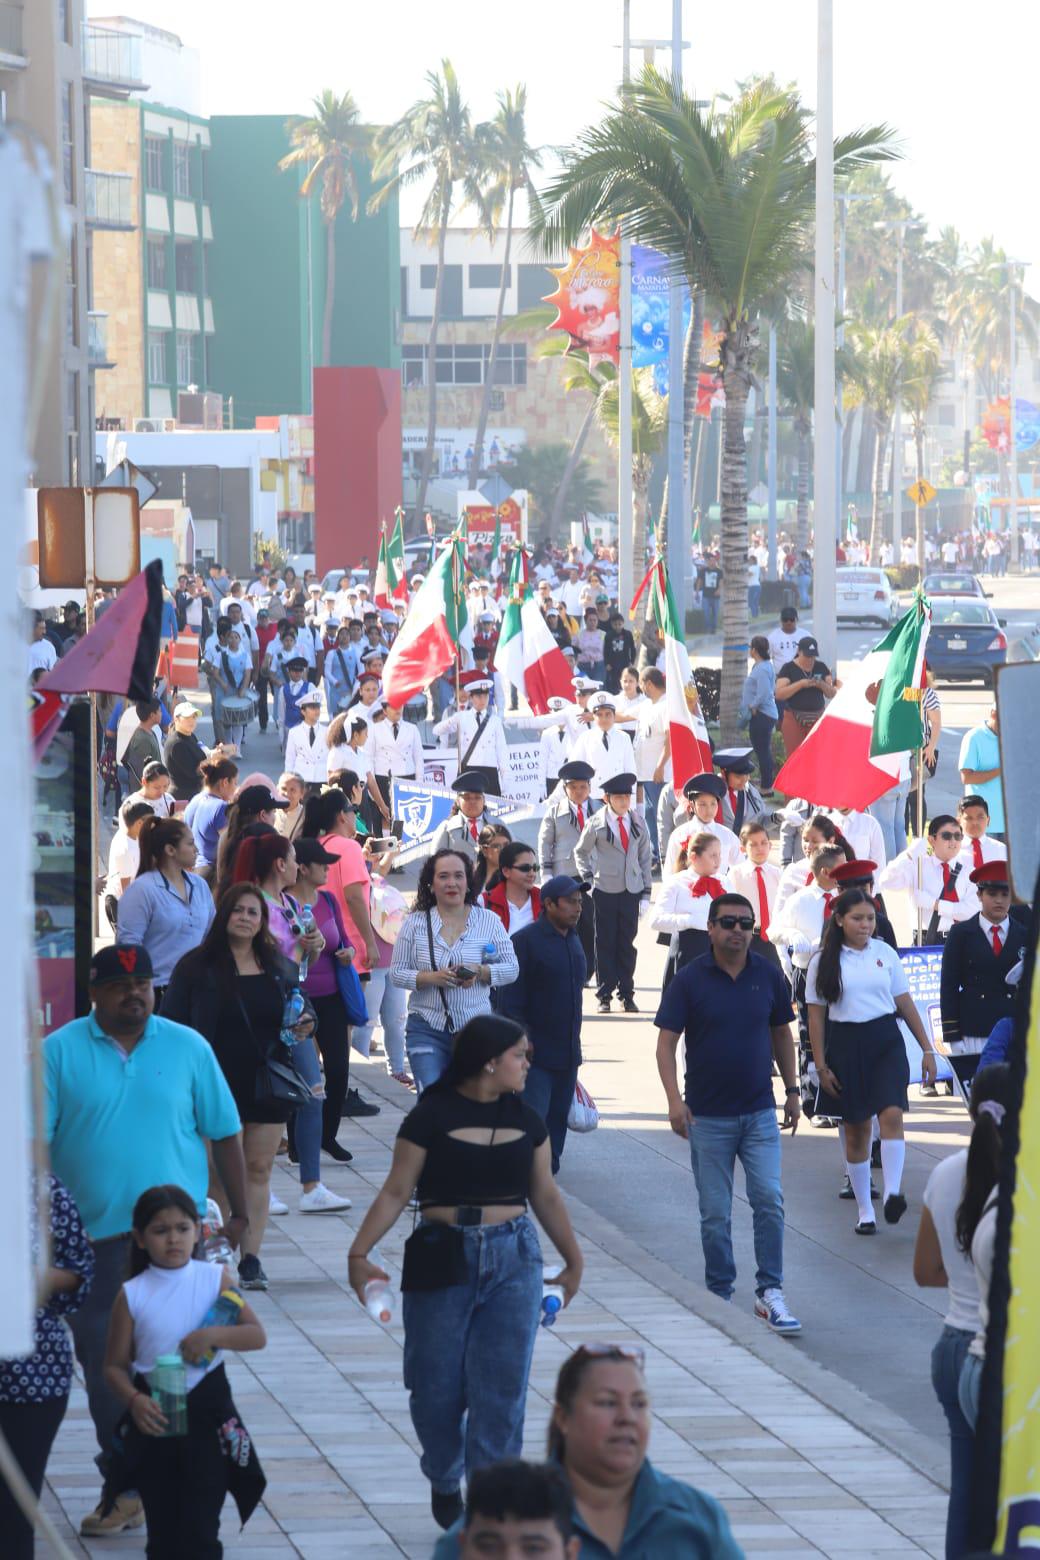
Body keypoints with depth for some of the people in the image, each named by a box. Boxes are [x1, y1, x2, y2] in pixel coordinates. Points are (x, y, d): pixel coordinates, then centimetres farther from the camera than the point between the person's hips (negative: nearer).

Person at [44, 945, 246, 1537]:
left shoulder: (188, 1048, 4)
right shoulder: (60, 1053, 0)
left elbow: (224, 1132, 8)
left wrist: (239, 1214, 6)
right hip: (94, 1237, 0)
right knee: (105, 1369, 3)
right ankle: (123, 1490, 12)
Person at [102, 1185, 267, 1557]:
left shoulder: (215, 1279, -2)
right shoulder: (132, 1295, -3)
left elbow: (256, 1335, -5)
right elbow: (115, 1365, -2)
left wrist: (214, 1335, -23)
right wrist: (134, 1400, -22)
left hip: (207, 1414, -1)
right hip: (154, 1416, 1)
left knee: (200, 1528, -6)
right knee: (163, 1529, 9)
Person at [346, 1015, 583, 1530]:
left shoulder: (525, 1120, 7)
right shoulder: (432, 1117, -6)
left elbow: (545, 1196, 17)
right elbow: (396, 1191, -6)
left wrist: (573, 1258, 24)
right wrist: (359, 1254, -14)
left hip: (512, 1260, 3)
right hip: (443, 1257, -3)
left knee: (501, 1389, -3)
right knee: (437, 1386, 4)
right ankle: (444, 1482, 30)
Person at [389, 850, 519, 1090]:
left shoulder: (488, 921, 4)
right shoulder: (415, 923, 2)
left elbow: (511, 968, 4)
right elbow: (397, 972, 2)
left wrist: (480, 972, -15)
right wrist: (431, 978, -17)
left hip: (475, 1027, 1)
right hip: (427, 1027, -1)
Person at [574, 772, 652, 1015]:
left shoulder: (638, 824, 6)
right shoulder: (596, 824, -3)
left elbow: (644, 858, 11)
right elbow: (581, 852, 10)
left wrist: (646, 894, 7)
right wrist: (588, 879, 1)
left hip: (631, 891, 2)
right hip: (605, 891, -2)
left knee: (627, 944, 5)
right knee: (605, 943, 2)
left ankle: (627, 995, 12)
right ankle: (604, 995, 8)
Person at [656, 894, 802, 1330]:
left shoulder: (768, 976, 3)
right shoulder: (690, 980, -5)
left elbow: (782, 1034, 15)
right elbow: (666, 1043, -7)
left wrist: (792, 1090, 14)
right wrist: (674, 1098, -18)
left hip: (760, 1113, 2)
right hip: (708, 1115, -2)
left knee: (769, 1200, -8)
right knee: (715, 1213, 4)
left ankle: (769, 1292, -1)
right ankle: (720, 1295, 14)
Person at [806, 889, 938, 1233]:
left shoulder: (885, 953, 4)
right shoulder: (824, 962, -1)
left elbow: (906, 1004, 9)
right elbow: (816, 1016, 1)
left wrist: (927, 1049, 8)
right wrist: (821, 1066, -3)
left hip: (886, 1042, 1)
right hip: (845, 1046, -1)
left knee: (891, 1115, -19)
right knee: (856, 1129, 5)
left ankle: (893, 1193, -23)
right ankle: (864, 1211, 13)